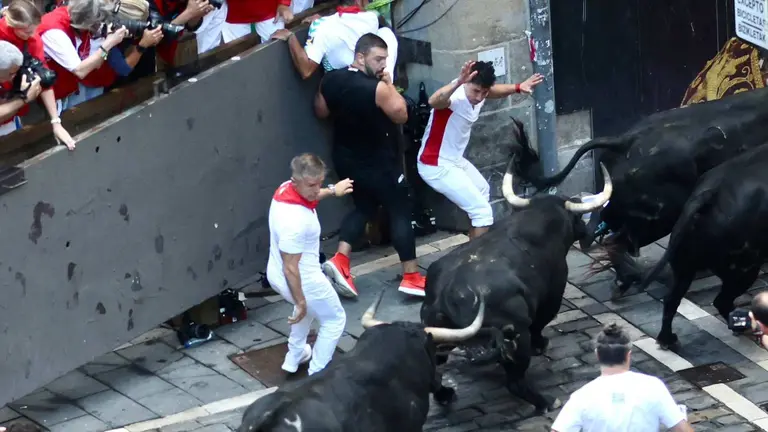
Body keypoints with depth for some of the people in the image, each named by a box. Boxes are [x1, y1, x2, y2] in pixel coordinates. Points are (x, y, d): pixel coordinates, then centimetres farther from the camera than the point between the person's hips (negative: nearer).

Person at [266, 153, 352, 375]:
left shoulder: (286, 188, -11)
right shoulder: (295, 221, -39)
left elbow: (308, 196, 17)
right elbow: (290, 268, -31)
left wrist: (331, 191, 31)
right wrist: (300, 302, -20)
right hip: (302, 280, -9)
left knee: (308, 307, 38)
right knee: (334, 320, 17)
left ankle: (294, 357, 50)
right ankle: (316, 375, 25)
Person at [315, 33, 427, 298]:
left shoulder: (330, 80, -6)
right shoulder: (377, 88, -26)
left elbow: (321, 112, 9)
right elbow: (401, 115, -14)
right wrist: (390, 85, -7)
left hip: (345, 159, 7)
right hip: (378, 164, -7)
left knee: (363, 207, 23)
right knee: (400, 212, 4)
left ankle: (339, 261, 4)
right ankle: (411, 277, 4)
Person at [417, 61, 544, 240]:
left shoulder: (479, 94, -4)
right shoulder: (456, 97, -31)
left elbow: (494, 91, 21)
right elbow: (434, 102, -55)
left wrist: (518, 87, 4)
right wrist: (458, 82, -72)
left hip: (454, 160, 11)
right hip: (436, 166, -11)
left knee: (483, 190, 34)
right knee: (482, 211, -15)